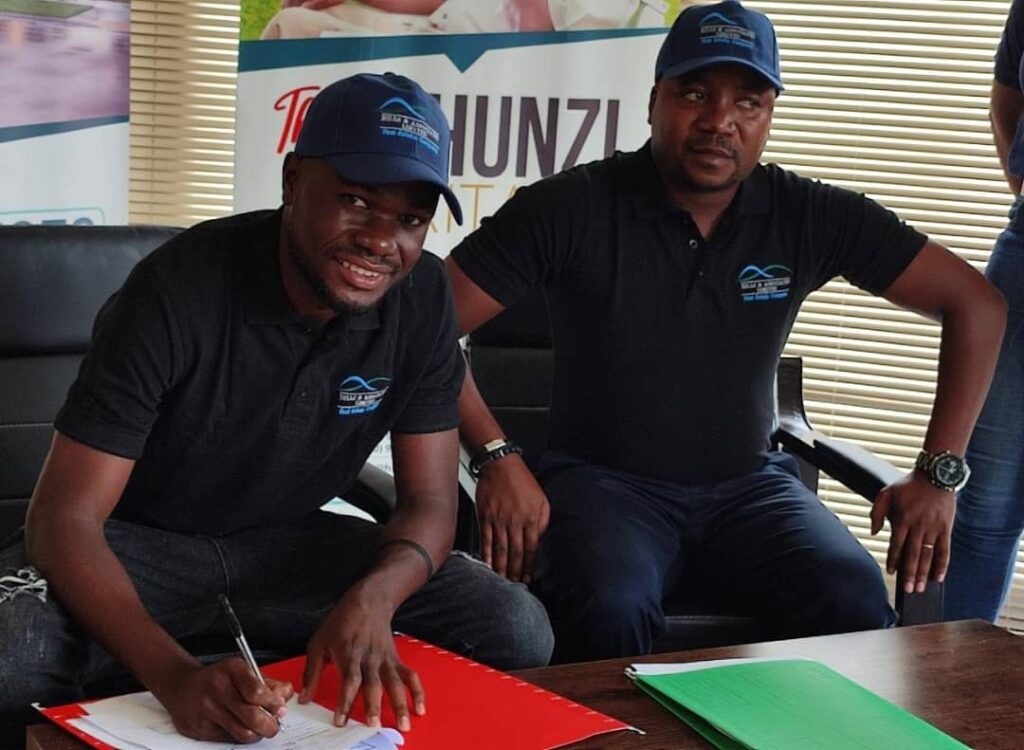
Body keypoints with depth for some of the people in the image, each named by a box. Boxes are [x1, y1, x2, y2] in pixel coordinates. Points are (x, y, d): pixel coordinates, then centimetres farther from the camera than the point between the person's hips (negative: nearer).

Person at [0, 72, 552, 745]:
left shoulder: (422, 297, -11)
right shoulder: (179, 291, -25)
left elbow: (429, 501, -7)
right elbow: (64, 517, -27)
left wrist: (372, 599, -33)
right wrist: (175, 676, -45)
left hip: (290, 545, 4)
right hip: (142, 542, -4)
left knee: (516, 628, -16)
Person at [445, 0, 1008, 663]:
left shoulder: (810, 218, -2)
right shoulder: (572, 209, -9)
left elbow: (977, 304, 2)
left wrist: (939, 476, -4)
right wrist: (496, 458, -19)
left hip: (749, 483, 3)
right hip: (605, 480, -2)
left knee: (855, 604, -25)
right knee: (609, 614, -34)